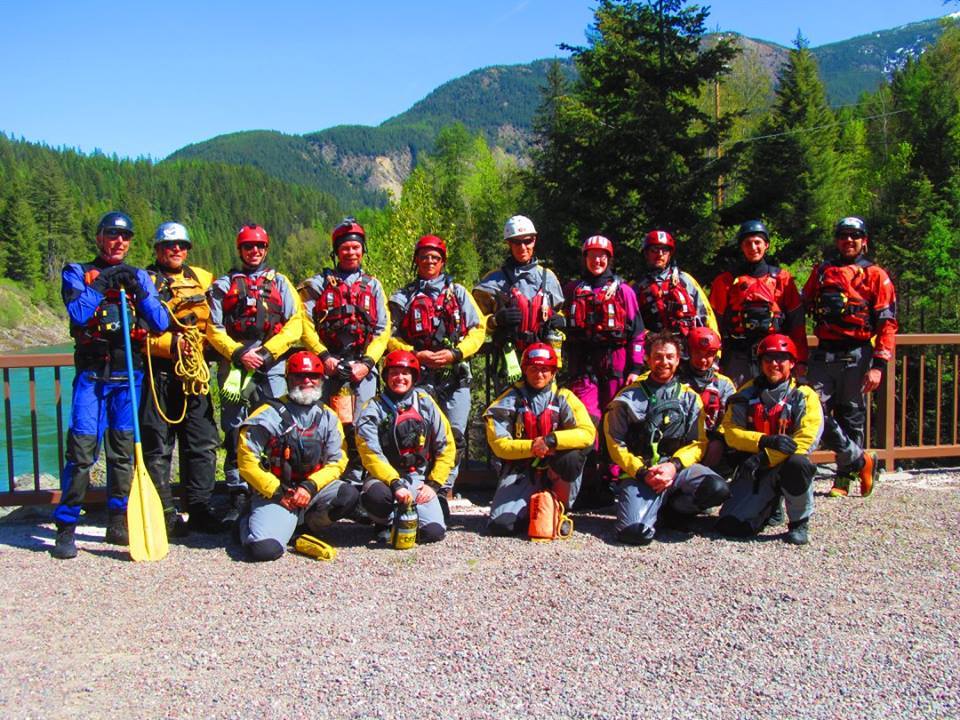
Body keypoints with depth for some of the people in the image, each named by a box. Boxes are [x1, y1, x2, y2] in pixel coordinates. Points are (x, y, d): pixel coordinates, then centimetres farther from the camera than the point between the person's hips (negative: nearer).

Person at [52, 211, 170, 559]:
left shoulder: (139, 277, 13)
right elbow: (78, 314, -12)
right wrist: (104, 284, -16)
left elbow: (161, 324, 1)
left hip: (129, 375, 3)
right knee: (82, 448, -9)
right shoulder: (77, 272, 7)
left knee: (123, 450, 7)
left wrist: (138, 291, -11)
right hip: (91, 374, -3)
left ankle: (118, 523, 17)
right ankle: (66, 527, -1)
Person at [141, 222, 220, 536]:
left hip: (195, 373, 5)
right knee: (158, 448, 1)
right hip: (158, 372, -4)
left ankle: (200, 510, 15)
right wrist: (169, 343, -18)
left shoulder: (201, 278, 16)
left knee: (203, 444, 6)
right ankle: (165, 514, 9)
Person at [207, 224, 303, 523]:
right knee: (235, 433, -1)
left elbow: (295, 325, 5)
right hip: (235, 364, 1)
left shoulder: (280, 283, 17)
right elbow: (213, 329, 7)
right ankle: (238, 496, 3)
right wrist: (238, 353, -9)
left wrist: (267, 352, -7)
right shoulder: (223, 285, 17)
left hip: (274, 365, 0)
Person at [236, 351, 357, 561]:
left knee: (348, 495, -24)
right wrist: (277, 493, -12)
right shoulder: (270, 415, -7)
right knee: (266, 549, -25)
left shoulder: (328, 417, 6)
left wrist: (310, 487, -13)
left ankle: (309, 523, 5)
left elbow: (337, 462, 3)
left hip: (313, 488, 4)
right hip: (274, 494, -4)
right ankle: (249, 522, 12)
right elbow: (246, 460, -9)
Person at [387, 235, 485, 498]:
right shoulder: (404, 297, 13)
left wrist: (455, 353, -6)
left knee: (455, 435, -3)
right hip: (419, 376, -1)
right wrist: (416, 354, -9)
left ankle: (443, 490, 9)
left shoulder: (458, 292, 15)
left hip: (455, 375, 1)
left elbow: (478, 329, 9)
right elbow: (391, 337, 8)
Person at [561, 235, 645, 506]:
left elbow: (637, 331, 5)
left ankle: (610, 483, 11)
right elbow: (562, 326, 19)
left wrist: (635, 368, -2)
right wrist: (563, 362, 13)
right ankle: (588, 484, -7)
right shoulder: (572, 289, 14)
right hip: (582, 365, 1)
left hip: (615, 365, 0)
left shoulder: (623, 290, 9)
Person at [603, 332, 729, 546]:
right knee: (637, 532, -26)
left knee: (717, 488, -27)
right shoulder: (629, 398, 5)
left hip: (678, 466, 3)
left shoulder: (690, 398, 12)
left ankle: (672, 508, 3)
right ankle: (656, 505, 10)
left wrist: (674, 466, -14)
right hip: (638, 471, -3)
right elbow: (616, 443, 0)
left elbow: (698, 443, 5)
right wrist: (642, 472, -13)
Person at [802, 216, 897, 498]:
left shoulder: (876, 276, 4)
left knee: (851, 418, 4)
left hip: (857, 356, -3)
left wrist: (878, 365, -11)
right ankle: (862, 461, 4)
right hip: (824, 354, 3)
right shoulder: (821, 271, 15)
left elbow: (887, 324, -2)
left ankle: (845, 476, 16)